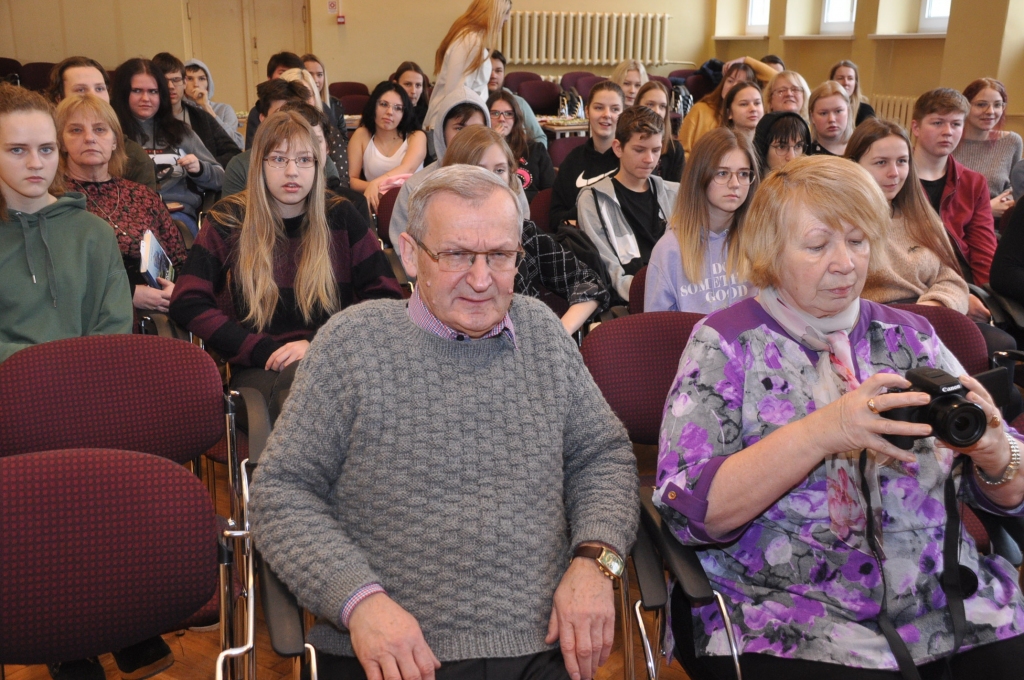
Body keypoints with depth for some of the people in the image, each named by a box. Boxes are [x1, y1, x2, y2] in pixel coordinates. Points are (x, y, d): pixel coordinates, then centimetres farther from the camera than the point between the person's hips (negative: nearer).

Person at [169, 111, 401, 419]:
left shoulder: (340, 217, 11)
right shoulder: (229, 221, 9)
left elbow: (387, 296, 5)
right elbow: (186, 303, 0)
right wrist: (266, 351, -10)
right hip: (260, 370, 0)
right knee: (295, 381, -38)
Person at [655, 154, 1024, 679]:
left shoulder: (911, 336, 8)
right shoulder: (725, 344, -4)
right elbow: (689, 511, -15)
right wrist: (821, 432, -25)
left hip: (951, 610, 4)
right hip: (783, 626, -3)